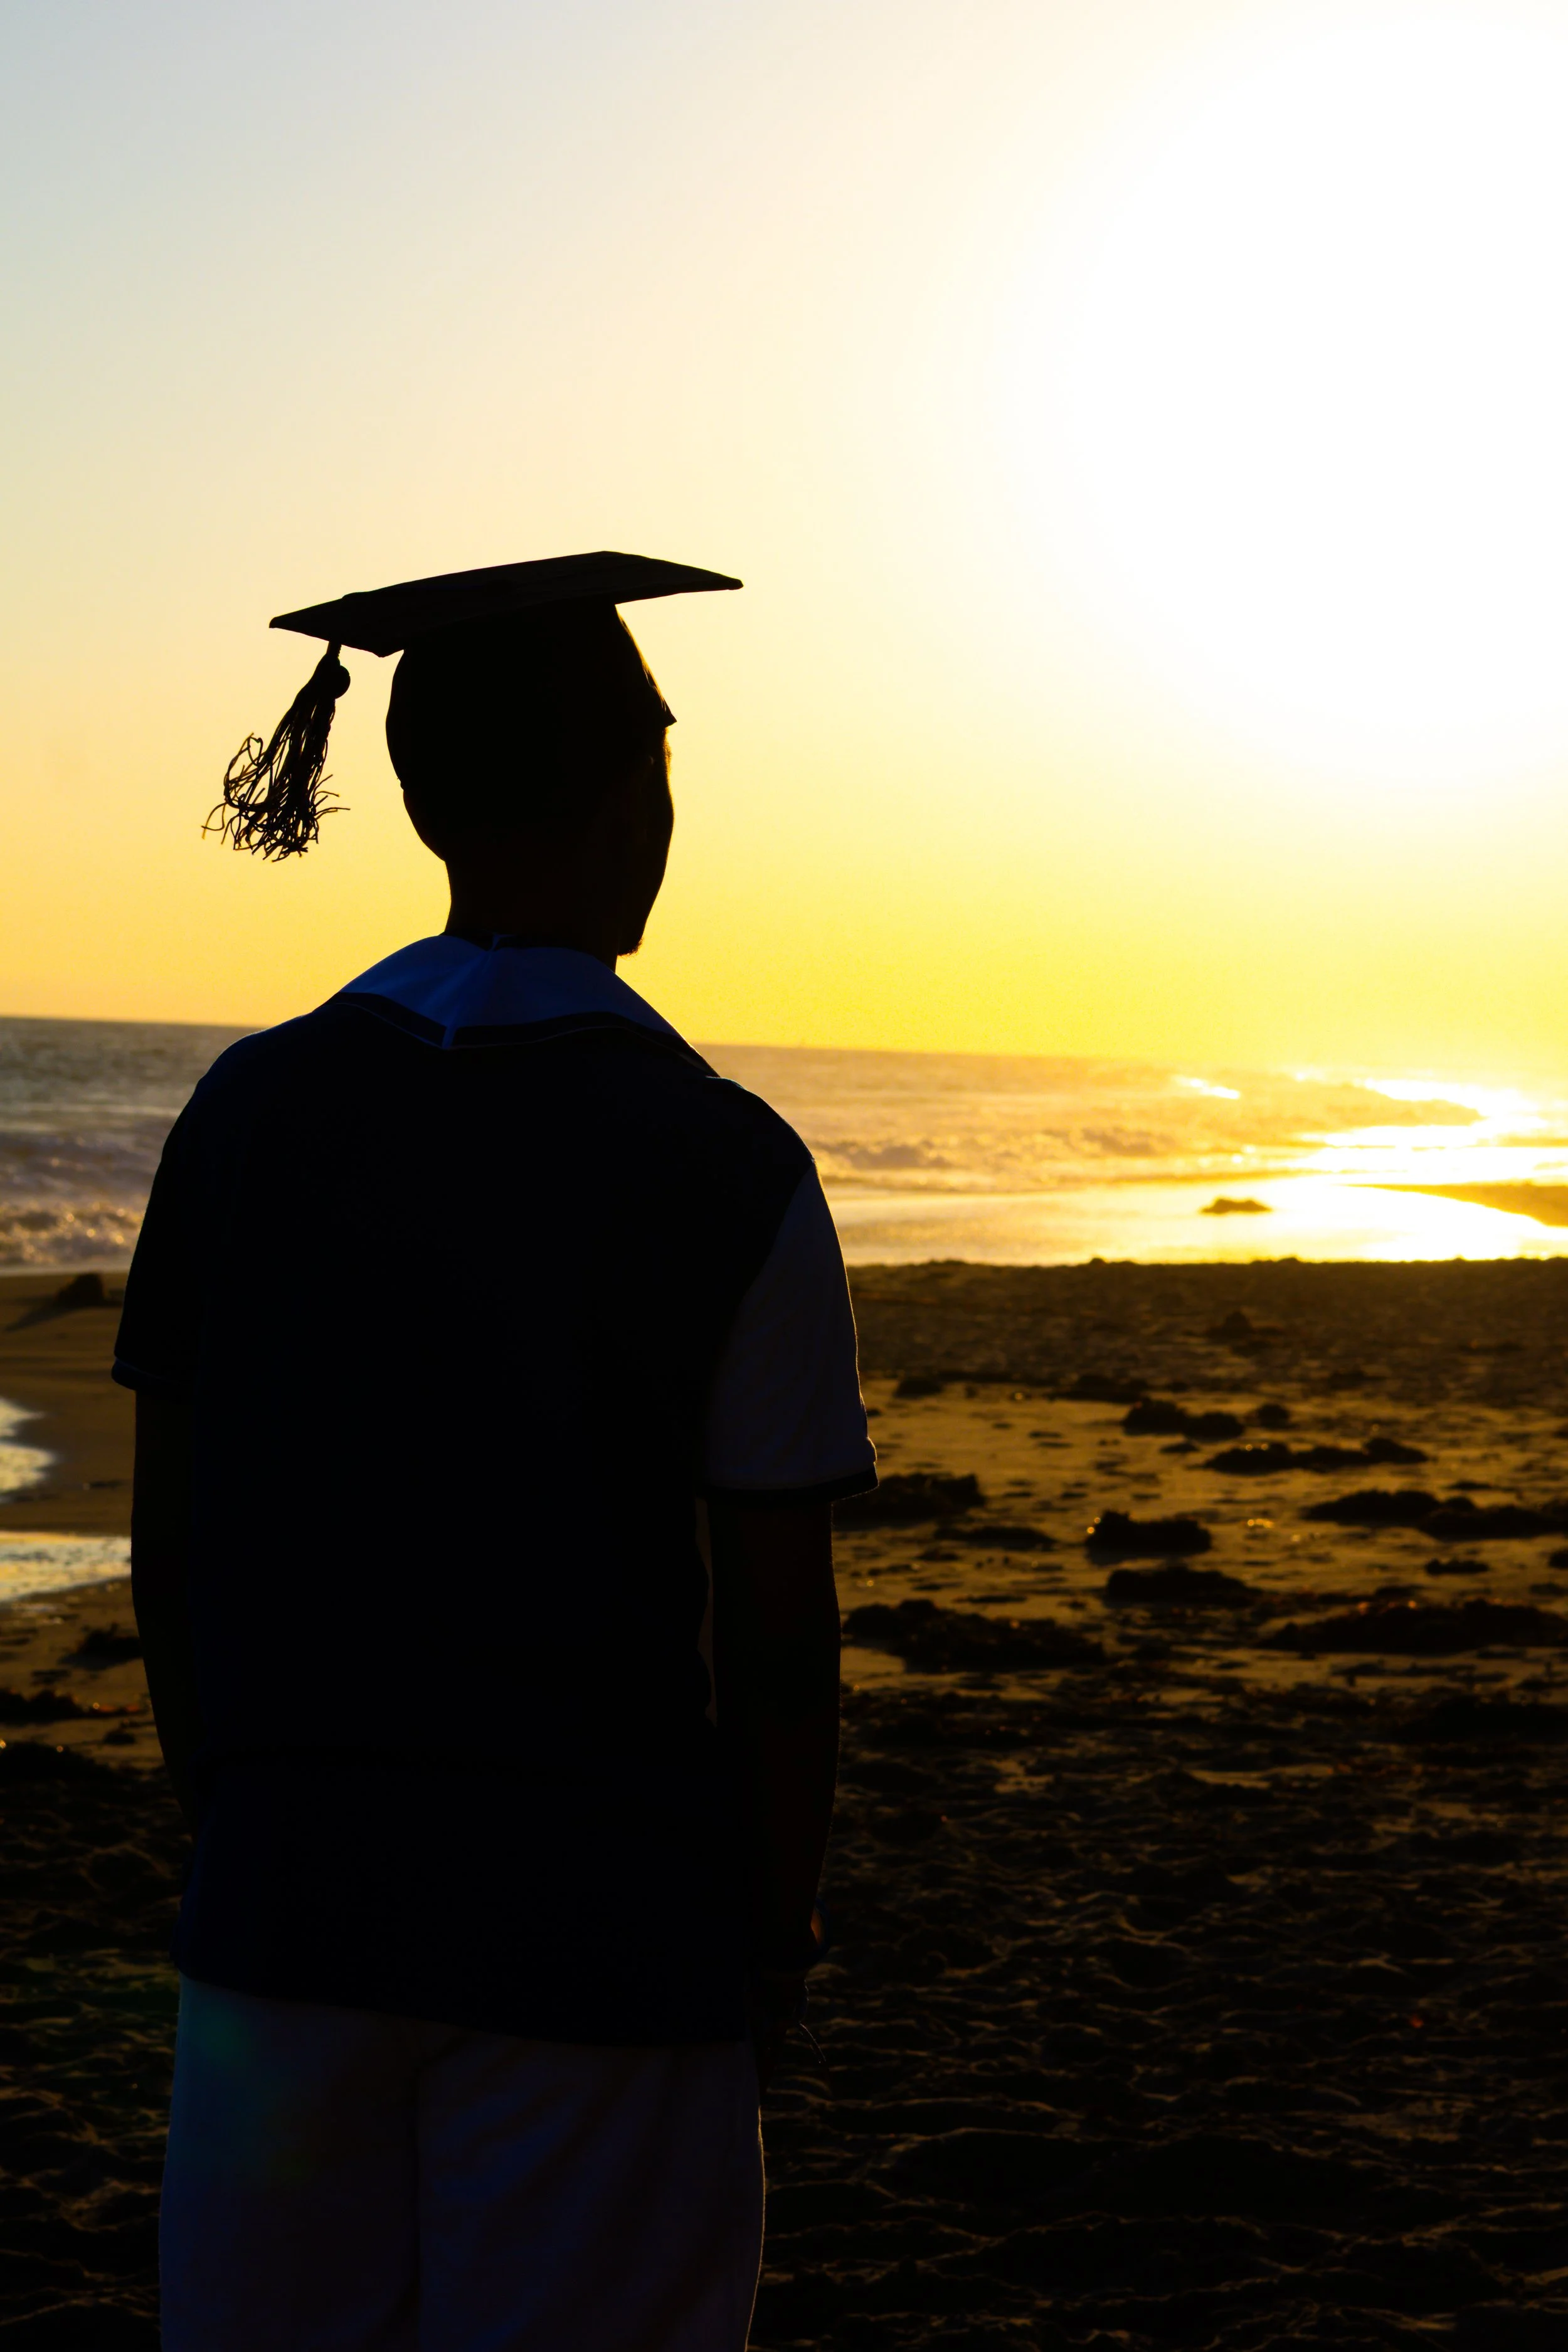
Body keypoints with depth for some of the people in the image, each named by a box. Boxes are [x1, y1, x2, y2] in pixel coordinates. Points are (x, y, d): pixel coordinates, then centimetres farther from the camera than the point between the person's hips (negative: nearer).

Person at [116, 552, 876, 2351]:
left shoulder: (249, 1110, 0)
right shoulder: (730, 1171, -10)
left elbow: (169, 1550, 3)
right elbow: (779, 1641, -8)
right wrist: (772, 1939, 6)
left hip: (290, 1894, 4)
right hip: (602, 1926, -3)